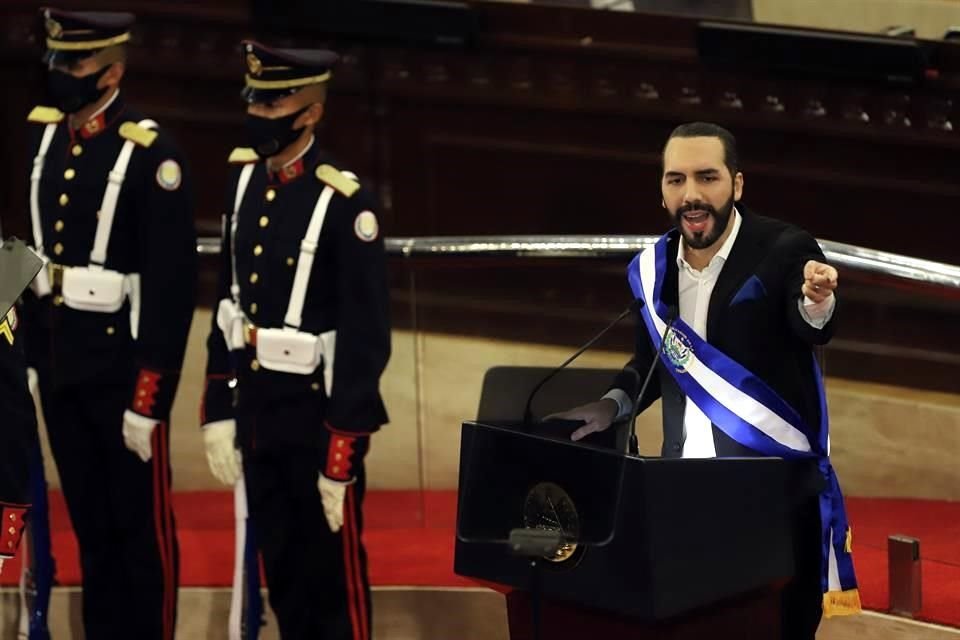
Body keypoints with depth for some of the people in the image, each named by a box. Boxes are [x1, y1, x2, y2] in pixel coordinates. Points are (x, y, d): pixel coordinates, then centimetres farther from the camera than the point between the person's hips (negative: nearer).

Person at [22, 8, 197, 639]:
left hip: (121, 368, -6)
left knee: (141, 527, 5)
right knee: (89, 522, 16)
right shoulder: (43, 135, 6)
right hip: (58, 365, 6)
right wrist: (33, 355, 11)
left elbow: (174, 287, -15)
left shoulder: (153, 154, -15)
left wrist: (149, 398, -16)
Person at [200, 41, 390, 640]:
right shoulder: (245, 179, 2)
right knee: (281, 569, 17)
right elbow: (229, 301, 10)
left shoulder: (348, 203, -19)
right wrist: (218, 411, 9)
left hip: (318, 417, -7)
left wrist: (342, 456, -17)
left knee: (333, 573, 7)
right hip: (257, 411, 7)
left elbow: (366, 339, -18)